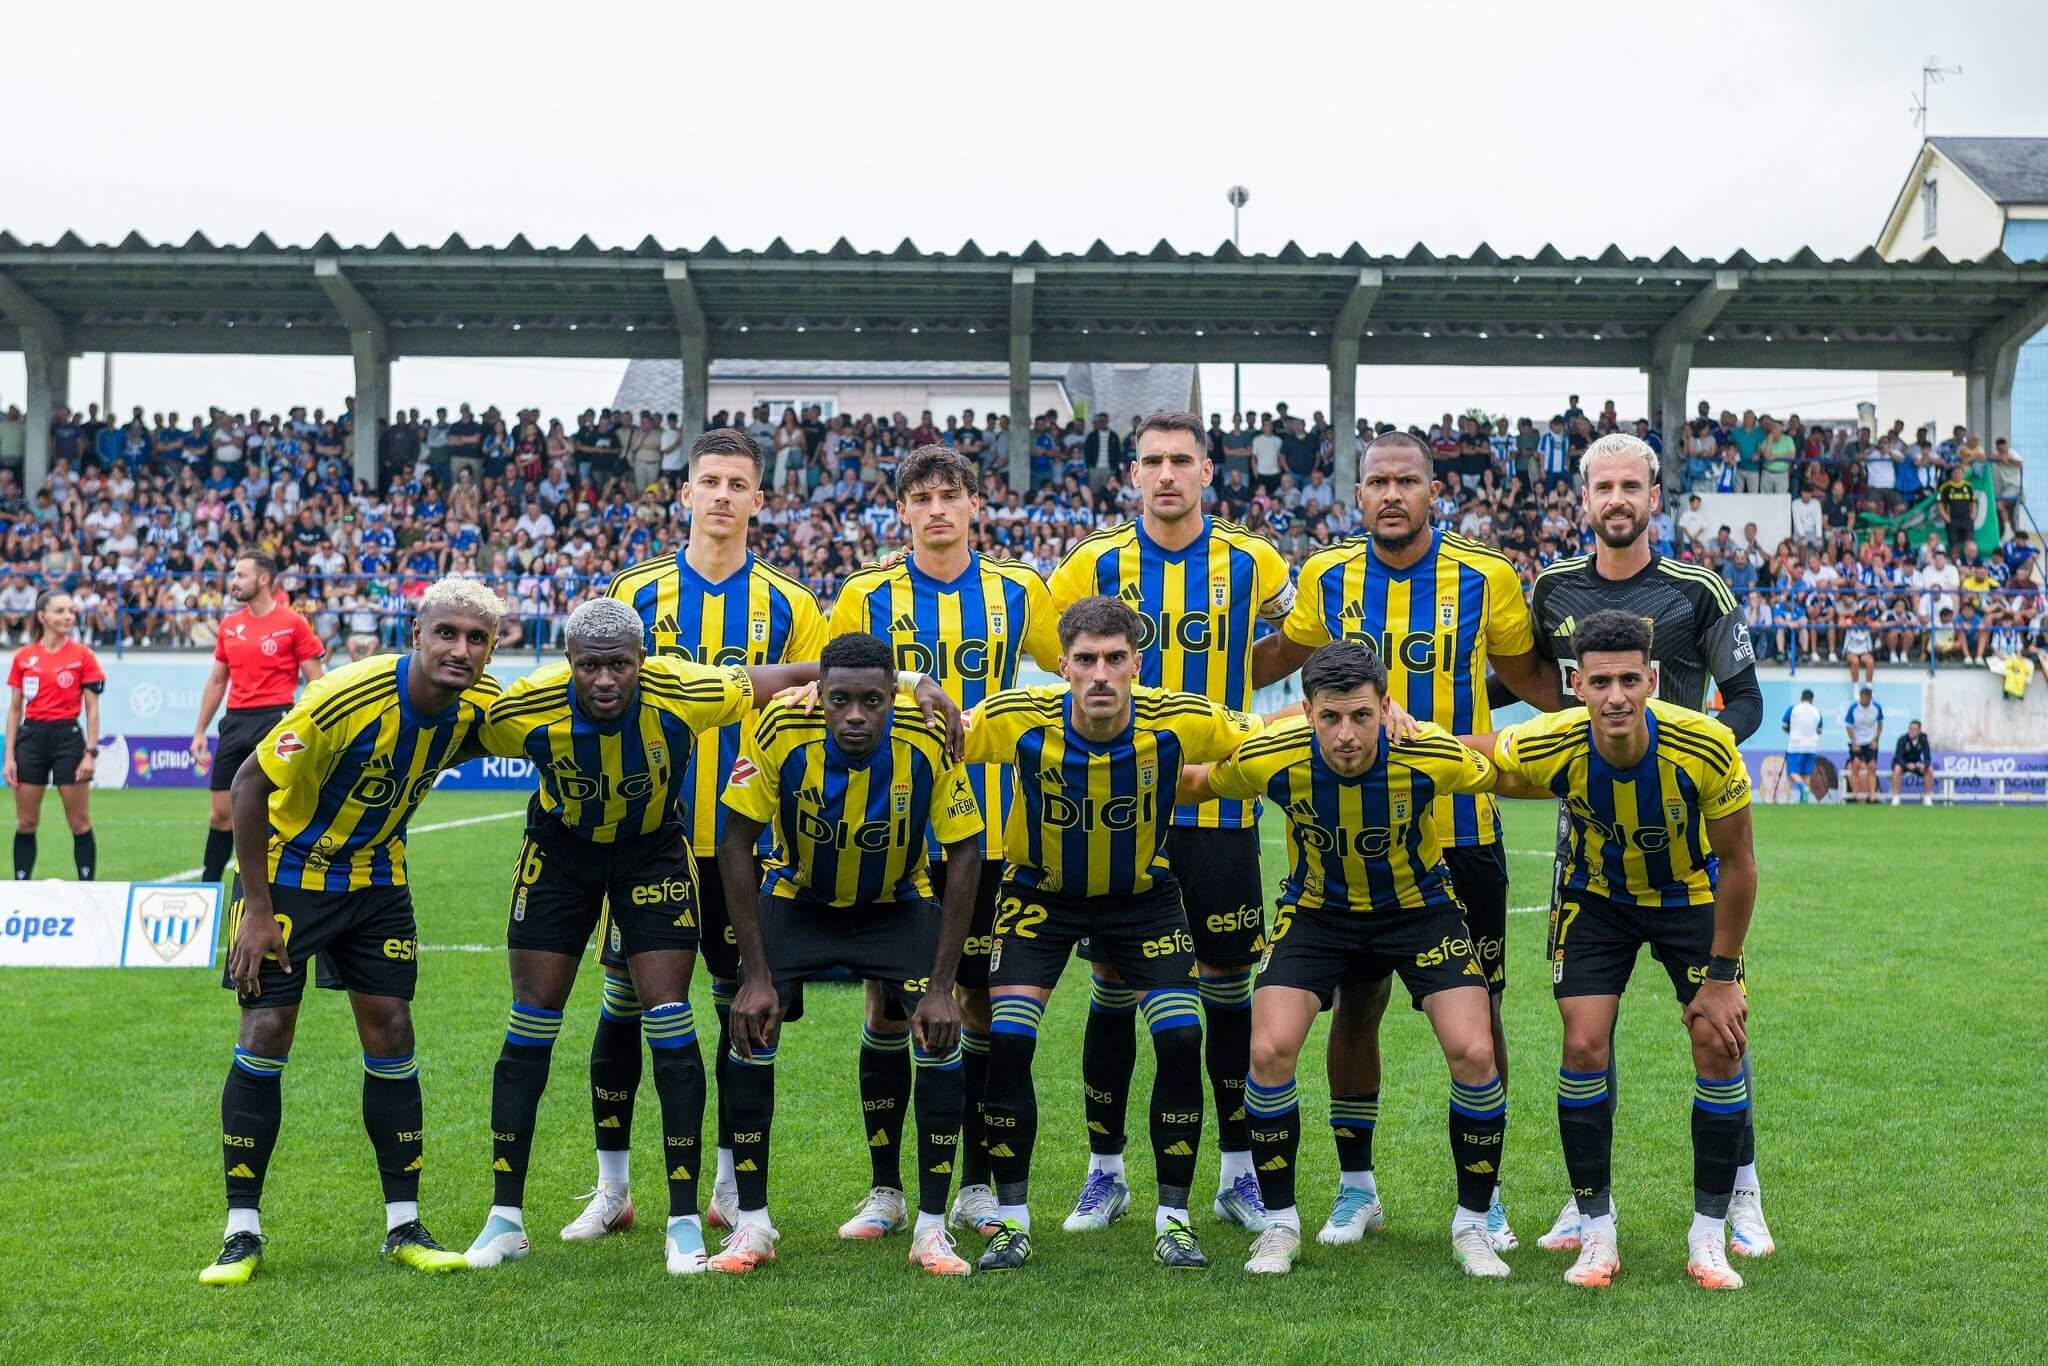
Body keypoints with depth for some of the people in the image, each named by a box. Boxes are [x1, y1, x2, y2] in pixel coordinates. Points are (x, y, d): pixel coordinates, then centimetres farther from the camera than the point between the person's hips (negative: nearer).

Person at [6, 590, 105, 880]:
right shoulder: (23, 657, 5)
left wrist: (91, 753, -7)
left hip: (68, 737, -2)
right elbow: (15, 709, 9)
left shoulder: (83, 655, -1)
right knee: (25, 823, 6)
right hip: (31, 738, 2)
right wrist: (9, 756, 4)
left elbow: (92, 709, -1)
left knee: (80, 823, 1)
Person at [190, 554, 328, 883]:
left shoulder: (293, 623, -4)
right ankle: (208, 884, 18)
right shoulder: (229, 626, 13)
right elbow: (216, 682, 20)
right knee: (221, 812, 8)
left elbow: (316, 683, -4)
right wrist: (200, 731, 18)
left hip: (275, 721, -5)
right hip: (235, 721, 5)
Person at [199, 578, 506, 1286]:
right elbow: (250, 784, -22)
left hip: (375, 877, 4)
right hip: (286, 873, -4)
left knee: (391, 1035, 0)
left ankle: (404, 1227, 9)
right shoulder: (348, 698, -30)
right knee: (265, 1035, -7)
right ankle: (242, 1233, 4)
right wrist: (256, 908, -20)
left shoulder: (481, 704, -14)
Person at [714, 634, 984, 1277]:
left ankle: (932, 1228, 0)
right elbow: (737, 843, -17)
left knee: (941, 1040, -16)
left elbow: (964, 853, -16)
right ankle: (752, 1224, 2)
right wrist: (756, 975, -20)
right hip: (797, 901, 0)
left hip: (898, 907, 0)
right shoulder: (782, 732, -28)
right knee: (750, 1034, -15)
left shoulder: (929, 741, -27)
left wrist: (941, 986, -19)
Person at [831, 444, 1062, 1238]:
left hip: (990, 829, 1)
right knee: (886, 1005, 3)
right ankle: (885, 1190, 15)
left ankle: (977, 1187, 18)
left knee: (984, 1005, 6)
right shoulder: (867, 597, 1)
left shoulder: (1017, 592, 4)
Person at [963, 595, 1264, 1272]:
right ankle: (1011, 1219, 3)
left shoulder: (1181, 721, -24)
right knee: (1007, 1039, -14)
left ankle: (1172, 1218, 5)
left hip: (1143, 896, 0)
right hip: (1039, 893, 0)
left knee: (1181, 1038, -13)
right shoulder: (1017, 720, -26)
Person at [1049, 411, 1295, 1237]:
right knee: (1113, 991, 5)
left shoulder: (1252, 564, 0)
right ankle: (1104, 1171, 18)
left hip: (1220, 808, 0)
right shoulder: (1096, 565, 0)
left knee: (1228, 988, 6)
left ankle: (1238, 1172, 19)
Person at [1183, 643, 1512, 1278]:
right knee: (1269, 1052, -16)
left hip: (1419, 906, 0)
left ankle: (1472, 1225, 7)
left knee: (1475, 1054, -15)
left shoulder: (1432, 756, -28)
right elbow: (1195, 782, -6)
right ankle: (1280, 1222, 5)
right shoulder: (1270, 759, -27)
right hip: (1315, 909, 1)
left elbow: (1504, 778, -5)